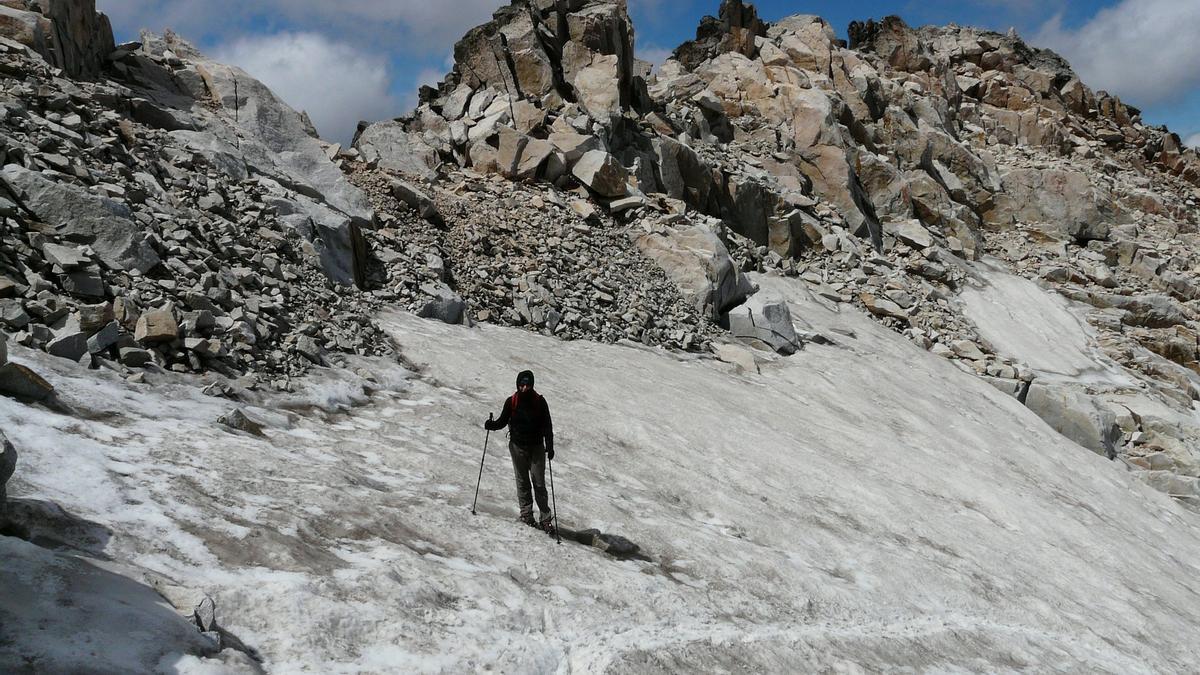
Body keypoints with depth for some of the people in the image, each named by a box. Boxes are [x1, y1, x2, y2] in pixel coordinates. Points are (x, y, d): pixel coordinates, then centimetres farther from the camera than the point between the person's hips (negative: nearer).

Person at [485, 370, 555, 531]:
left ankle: (545, 518, 1)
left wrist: (550, 446, -12)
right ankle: (526, 514, 15)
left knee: (539, 482, -3)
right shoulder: (511, 402, -1)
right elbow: (503, 421, 7)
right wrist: (492, 425, -15)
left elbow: (547, 425, -3)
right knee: (522, 481, 6)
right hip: (518, 446, 1)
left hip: (537, 446, -1)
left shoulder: (539, 402, -4)